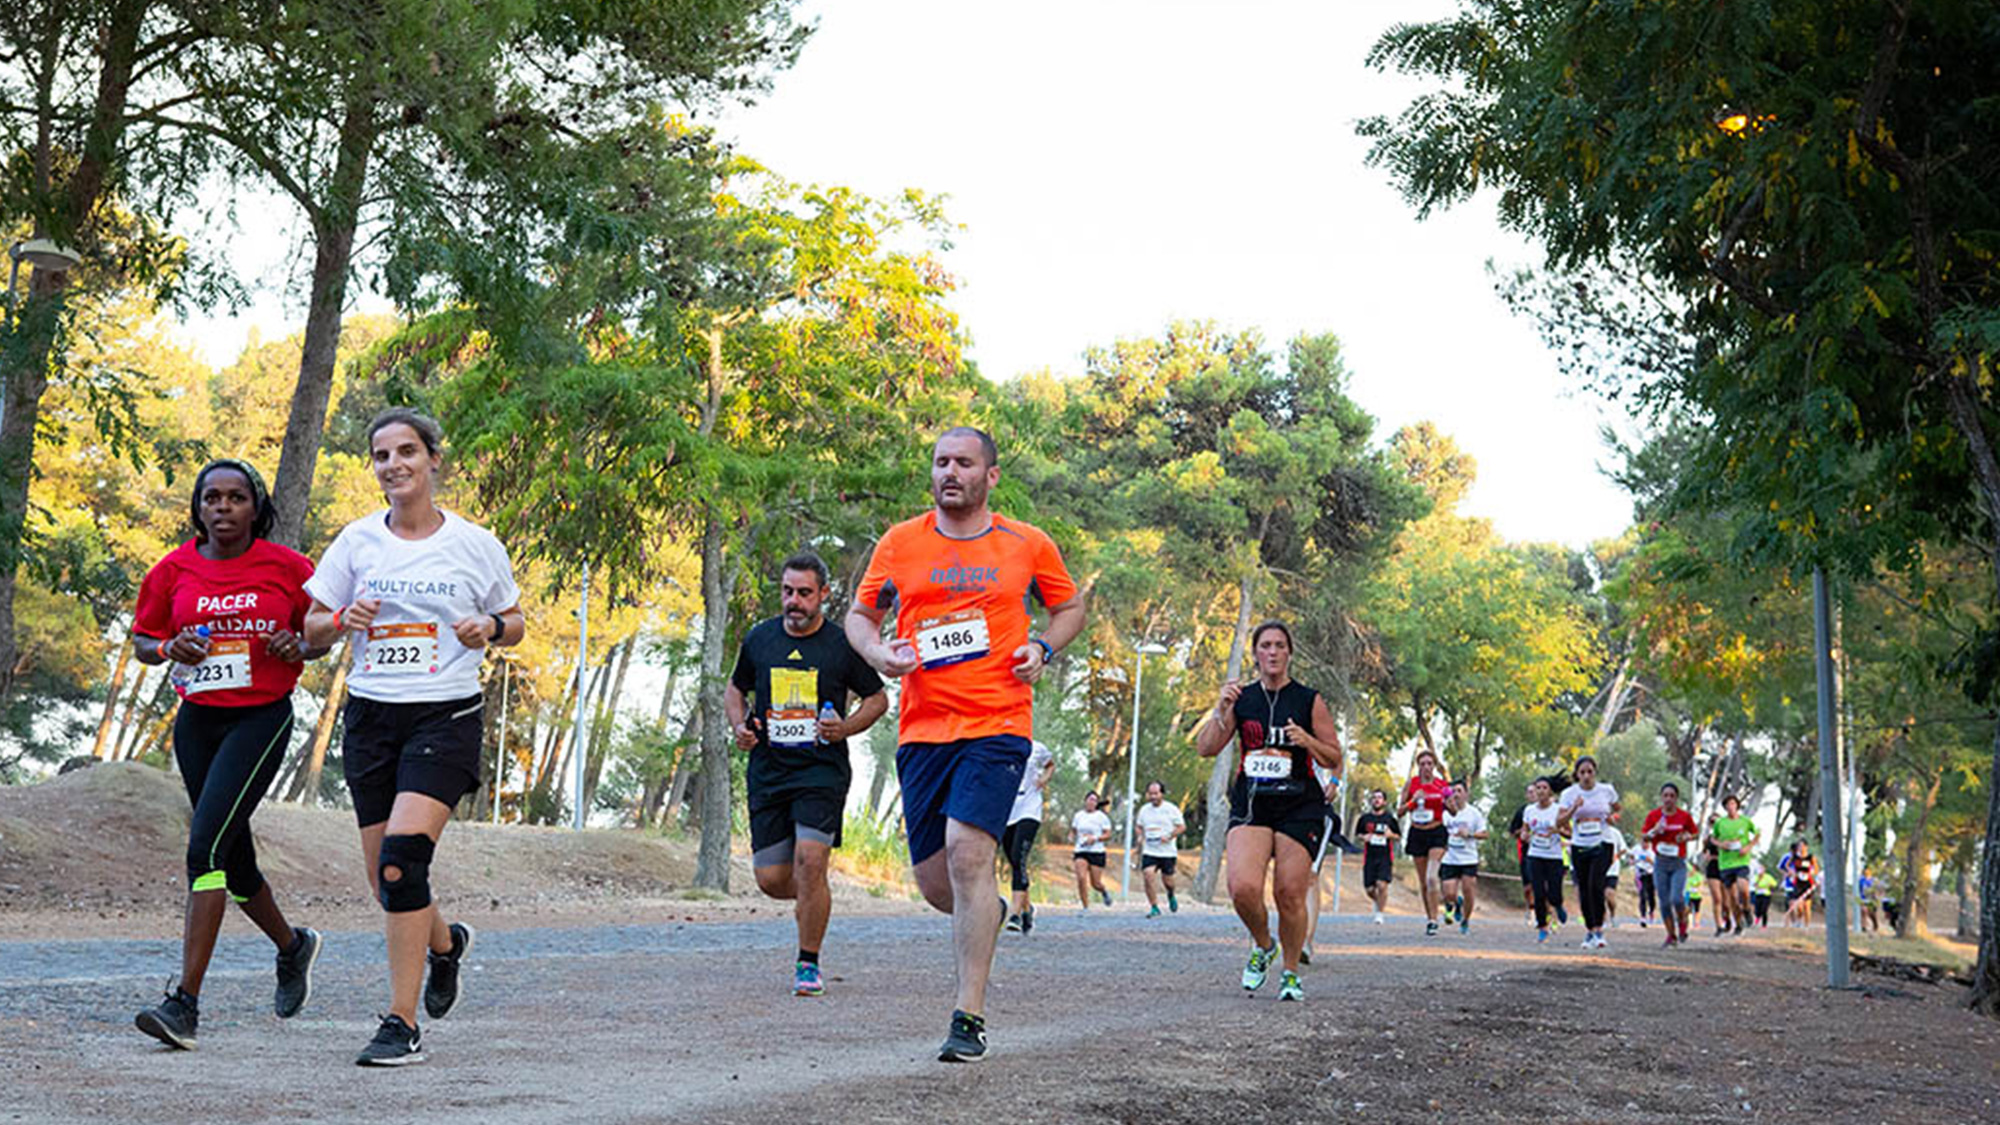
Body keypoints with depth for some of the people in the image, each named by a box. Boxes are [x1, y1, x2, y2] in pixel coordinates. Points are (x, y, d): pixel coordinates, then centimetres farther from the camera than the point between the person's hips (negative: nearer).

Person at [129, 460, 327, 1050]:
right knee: (233, 860, 14)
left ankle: (185, 1004, -19)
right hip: (197, 720, 5)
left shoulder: (287, 567, -2)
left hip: (262, 718, -4)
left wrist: (298, 648, -11)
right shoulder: (173, 570, 3)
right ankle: (293, 946, 44)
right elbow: (142, 641, 13)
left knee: (205, 847, -18)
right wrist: (171, 649, -9)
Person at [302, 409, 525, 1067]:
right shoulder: (357, 541, 7)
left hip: (446, 716, -4)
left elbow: (514, 624, 12)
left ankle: (403, 1024, -14)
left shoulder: (474, 544, 1)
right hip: (370, 716, 4)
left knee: (401, 857, -20)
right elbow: (312, 629, 10)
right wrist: (342, 620, -11)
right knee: (385, 876, 6)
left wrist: (490, 629, -10)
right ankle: (446, 942, 41)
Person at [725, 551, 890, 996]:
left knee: (809, 862, -18)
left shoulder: (842, 645, -2)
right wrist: (739, 726, 1)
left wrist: (846, 728, -9)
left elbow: (878, 697, 9)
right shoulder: (758, 639, 6)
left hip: (822, 771, -3)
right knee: (770, 879, 1)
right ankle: (812, 899, 37)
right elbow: (735, 688, 21)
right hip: (767, 772, 3)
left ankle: (809, 964, -1)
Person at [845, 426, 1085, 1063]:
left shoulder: (1028, 545, 6)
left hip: (997, 727, -3)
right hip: (922, 730, 3)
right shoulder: (900, 543, 7)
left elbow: (1070, 606, 21)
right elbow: (860, 615, 17)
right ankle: (987, 915, 43)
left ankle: (969, 1018, -12)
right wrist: (877, 653, -5)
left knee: (968, 854, -19)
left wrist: (1043, 648, 1)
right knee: (933, 880, 5)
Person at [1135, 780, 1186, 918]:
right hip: (1149, 851, 2)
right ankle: (1154, 907, -9)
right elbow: (1140, 827, 22)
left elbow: (1182, 826, -2)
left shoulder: (1171, 809, -3)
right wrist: (1140, 837, 1)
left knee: (1167, 879, 5)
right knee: (1148, 875, -17)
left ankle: (1171, 896, 41)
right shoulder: (1144, 809, 9)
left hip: (1168, 852, -2)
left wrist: (1169, 837, -16)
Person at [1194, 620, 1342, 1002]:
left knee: (1290, 895, -4)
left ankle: (1291, 972, 16)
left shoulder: (1310, 701, 4)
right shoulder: (1241, 699, 9)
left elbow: (1334, 760, 6)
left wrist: (1307, 741, -12)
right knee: (1242, 888, -17)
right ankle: (1262, 945, 13)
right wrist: (1221, 710, -9)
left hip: (1299, 805, -1)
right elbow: (1205, 749, 4)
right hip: (1250, 804, 1)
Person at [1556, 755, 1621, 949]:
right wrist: (1574, 808, -23)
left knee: (1595, 886, -21)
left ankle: (1599, 929, -9)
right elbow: (1559, 822, -10)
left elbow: (1616, 808, 22)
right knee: (1584, 890, 6)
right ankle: (1589, 931, 22)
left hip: (1602, 846, -2)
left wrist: (1612, 817, 4)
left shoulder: (1606, 790, 0)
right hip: (1579, 848, 2)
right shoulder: (1569, 794, -2)